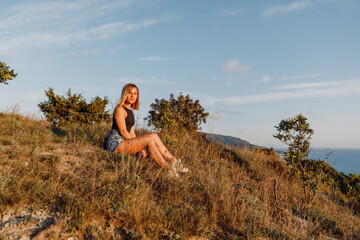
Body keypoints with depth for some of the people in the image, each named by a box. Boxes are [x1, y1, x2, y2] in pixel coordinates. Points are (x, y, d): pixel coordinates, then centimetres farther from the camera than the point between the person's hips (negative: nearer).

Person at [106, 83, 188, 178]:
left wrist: (140, 148, 1)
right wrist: (138, 146, -11)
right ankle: (167, 168, -20)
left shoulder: (131, 112, 19)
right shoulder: (120, 109, -7)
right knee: (150, 138, -21)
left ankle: (174, 161, -9)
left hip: (126, 142, 8)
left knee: (154, 136, -8)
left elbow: (132, 133, 14)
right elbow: (123, 132, -14)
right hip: (116, 143, -8)